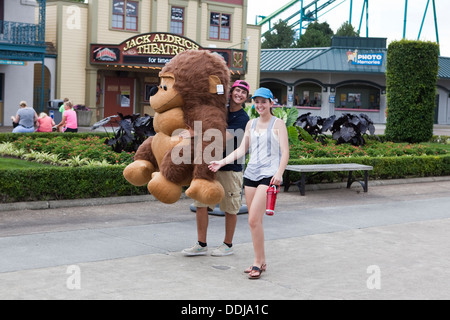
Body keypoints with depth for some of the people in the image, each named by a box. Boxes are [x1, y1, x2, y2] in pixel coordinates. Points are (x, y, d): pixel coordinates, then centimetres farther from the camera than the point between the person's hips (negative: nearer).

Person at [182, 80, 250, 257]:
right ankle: (201, 244, 12)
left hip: (230, 168, -6)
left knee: (230, 209, 6)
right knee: (201, 204, 3)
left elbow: (224, 137, -24)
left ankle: (227, 245, 21)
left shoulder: (243, 119, -9)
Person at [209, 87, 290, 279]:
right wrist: (222, 162, 5)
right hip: (251, 174, 6)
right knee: (255, 221, 7)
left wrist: (279, 173, -21)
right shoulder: (251, 124, 15)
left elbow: (285, 152, -6)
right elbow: (242, 149, 16)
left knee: (254, 220, -16)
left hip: (269, 175, -6)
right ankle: (261, 261, 18)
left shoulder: (278, 124, 0)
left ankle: (257, 263, -6)